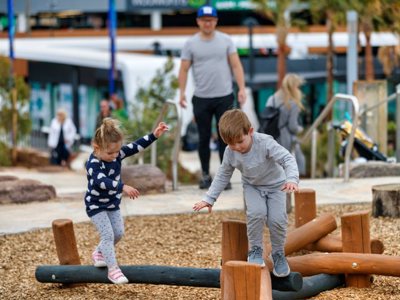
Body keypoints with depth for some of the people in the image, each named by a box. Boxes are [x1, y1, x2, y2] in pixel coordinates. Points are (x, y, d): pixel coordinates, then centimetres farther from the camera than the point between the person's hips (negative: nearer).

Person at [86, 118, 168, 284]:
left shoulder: (116, 154, -11)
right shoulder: (93, 164, -30)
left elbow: (136, 146, -10)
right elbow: (103, 182, -46)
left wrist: (154, 135, -20)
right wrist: (123, 187, -57)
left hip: (113, 204, 7)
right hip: (96, 205, -7)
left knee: (118, 233, 12)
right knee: (108, 235, -13)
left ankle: (99, 253, 36)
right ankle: (113, 269, -8)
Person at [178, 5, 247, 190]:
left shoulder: (226, 41, 3)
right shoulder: (191, 44, 3)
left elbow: (236, 65, 1)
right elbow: (184, 69, 2)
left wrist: (241, 89, -8)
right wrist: (182, 92, -8)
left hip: (224, 97, 0)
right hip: (201, 98, 0)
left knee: (225, 138, 0)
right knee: (204, 138, 7)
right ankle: (205, 175, 17)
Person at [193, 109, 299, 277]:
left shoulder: (265, 143, -31)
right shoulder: (230, 152, -17)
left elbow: (287, 159, -34)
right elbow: (223, 175, -2)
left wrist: (291, 179, -53)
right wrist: (209, 198, -4)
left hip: (275, 185, -2)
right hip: (252, 186, 2)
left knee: (277, 218, -20)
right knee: (256, 212, -28)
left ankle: (278, 254, 6)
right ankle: (255, 250, -7)